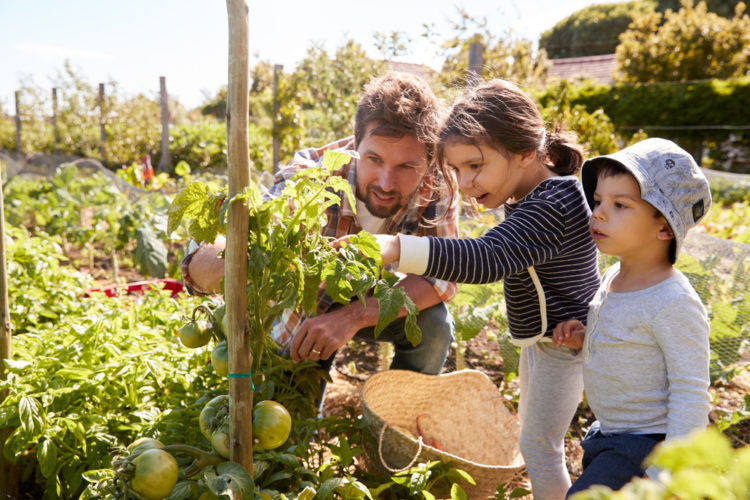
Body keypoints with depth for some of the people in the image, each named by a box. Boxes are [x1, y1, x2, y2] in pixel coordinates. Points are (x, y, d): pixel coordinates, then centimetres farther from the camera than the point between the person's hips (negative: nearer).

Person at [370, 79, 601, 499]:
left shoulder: (551, 207, -32)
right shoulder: (535, 194, 0)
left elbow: (486, 259, -46)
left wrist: (392, 247, -58)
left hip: (563, 340, -10)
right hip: (543, 336, 10)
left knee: (539, 445, 1)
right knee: (532, 435, 22)